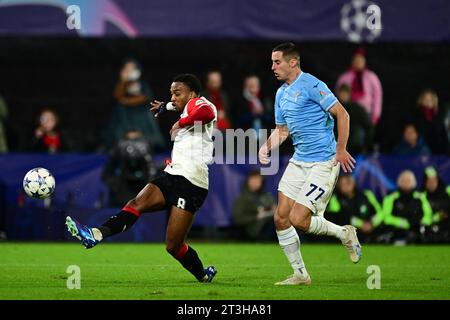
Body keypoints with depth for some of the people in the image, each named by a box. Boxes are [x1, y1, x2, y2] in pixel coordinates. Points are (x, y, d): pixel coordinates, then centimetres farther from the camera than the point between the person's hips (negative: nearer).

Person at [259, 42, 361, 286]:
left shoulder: (311, 85, -13)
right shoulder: (281, 93, 13)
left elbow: (342, 114, -14)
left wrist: (341, 150, -17)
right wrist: (267, 146, 5)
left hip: (324, 163, -9)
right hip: (298, 162, 9)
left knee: (298, 219, -15)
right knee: (281, 218, 1)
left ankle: (344, 234, 11)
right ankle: (300, 275, 11)